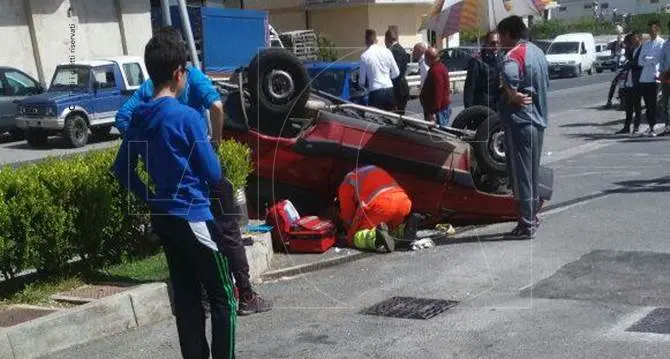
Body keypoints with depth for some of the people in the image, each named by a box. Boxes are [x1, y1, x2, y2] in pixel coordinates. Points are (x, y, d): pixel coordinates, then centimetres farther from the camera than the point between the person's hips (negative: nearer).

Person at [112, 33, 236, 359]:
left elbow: (121, 169, 13)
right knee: (223, 298, 1)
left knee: (185, 297, 14)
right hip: (193, 217, -8)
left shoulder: (139, 118, 5)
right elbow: (213, 174, -12)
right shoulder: (187, 117, -16)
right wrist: (209, 151, 8)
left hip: (162, 218, 8)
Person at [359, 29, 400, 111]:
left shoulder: (364, 56, -5)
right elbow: (396, 73, 9)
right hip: (389, 90, 4)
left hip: (376, 92, -4)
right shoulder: (387, 51, 4)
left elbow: (362, 80, 1)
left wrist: (361, 84, 23)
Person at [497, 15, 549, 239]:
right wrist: (531, 98, 10)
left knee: (521, 174, -3)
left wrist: (513, 96, -16)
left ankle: (526, 225, 0)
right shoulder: (537, 52, 13)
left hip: (520, 121, -9)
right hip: (538, 120, 9)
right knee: (532, 172, 18)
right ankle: (532, 216, 27)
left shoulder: (514, 56, -16)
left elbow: (509, 78, -34)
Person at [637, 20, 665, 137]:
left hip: (654, 77, -6)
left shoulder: (661, 43, 1)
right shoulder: (646, 44, 19)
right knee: (647, 104, 9)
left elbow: (658, 59, -11)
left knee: (653, 104, -6)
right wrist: (651, 60, -6)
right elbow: (640, 61, 10)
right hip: (644, 77, 6)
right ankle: (650, 126, 17)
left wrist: (647, 59, -4)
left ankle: (653, 128, -4)